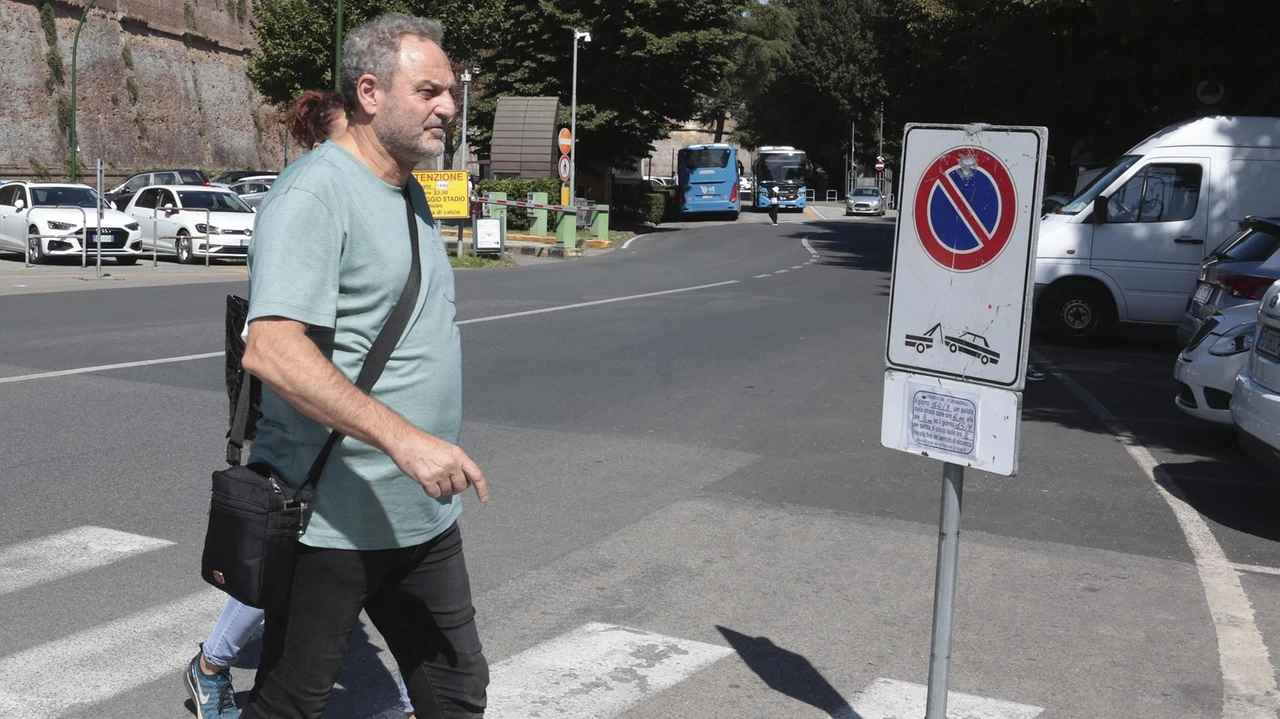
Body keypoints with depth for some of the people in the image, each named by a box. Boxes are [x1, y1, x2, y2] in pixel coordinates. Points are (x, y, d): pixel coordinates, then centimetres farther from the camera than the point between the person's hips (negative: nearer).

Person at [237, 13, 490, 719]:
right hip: (330, 522, -8)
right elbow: (271, 350, -29)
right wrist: (403, 437, -34)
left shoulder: (407, 191, 13)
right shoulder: (314, 192, -17)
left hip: (423, 517, 9)